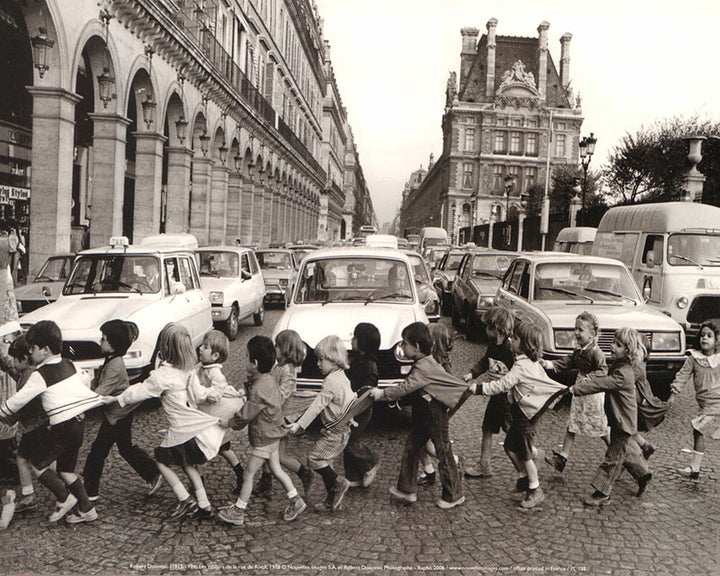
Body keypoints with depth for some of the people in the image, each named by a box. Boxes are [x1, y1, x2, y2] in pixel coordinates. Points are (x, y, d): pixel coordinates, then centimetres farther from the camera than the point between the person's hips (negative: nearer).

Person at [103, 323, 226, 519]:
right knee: (187, 463, 24)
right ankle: (204, 505, 21)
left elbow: (139, 392, -9)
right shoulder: (189, 371, 1)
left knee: (162, 460, 16)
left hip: (182, 430, -7)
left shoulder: (162, 375, -18)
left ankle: (185, 499, 8)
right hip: (200, 425, 7)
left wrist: (115, 399, 4)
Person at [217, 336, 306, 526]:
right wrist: (244, 395, 8)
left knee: (249, 473, 4)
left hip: (263, 438, -9)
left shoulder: (258, 389, -28)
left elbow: (245, 416, -21)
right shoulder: (269, 380, 2)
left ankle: (238, 512, 16)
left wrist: (230, 422, -4)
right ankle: (296, 501, 26)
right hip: (273, 433, 9)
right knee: (276, 468, 19)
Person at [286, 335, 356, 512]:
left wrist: (299, 424, -21)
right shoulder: (342, 376, 9)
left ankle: (338, 482, 2)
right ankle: (333, 501, 18)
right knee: (324, 462, 13)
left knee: (315, 458, -6)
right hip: (342, 429, 10)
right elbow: (352, 396, 20)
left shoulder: (331, 381, -21)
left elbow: (317, 406, -22)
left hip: (335, 432, -10)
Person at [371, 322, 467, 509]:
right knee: (411, 448, 12)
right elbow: (409, 387, 14)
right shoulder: (425, 362, 7)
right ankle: (406, 489, 20)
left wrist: (382, 393, -21)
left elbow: (406, 387, -28)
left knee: (444, 454, 3)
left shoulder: (423, 368, -24)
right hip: (423, 417, 10)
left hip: (436, 417, -10)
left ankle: (453, 496, 16)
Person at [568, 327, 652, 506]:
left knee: (613, 457, -1)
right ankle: (643, 473, 43)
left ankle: (602, 493, 6)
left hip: (623, 421, -9)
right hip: (618, 419, 9)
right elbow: (605, 380, 13)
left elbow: (602, 385, -32)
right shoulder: (616, 366, 4)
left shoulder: (623, 374, -27)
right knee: (626, 450, 25)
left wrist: (575, 388, -32)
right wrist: (589, 379, -6)